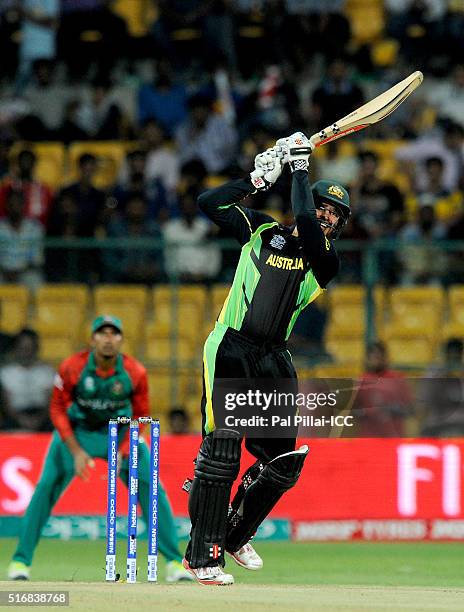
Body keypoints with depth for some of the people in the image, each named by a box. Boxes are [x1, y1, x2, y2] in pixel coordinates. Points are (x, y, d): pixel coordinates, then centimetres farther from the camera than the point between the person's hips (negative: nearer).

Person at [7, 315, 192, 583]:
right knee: (47, 487, -16)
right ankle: (21, 560, -6)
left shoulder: (136, 372, -18)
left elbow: (140, 415, -5)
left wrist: (122, 452, -16)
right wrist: (76, 451, -18)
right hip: (75, 431, -1)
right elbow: (58, 410, -10)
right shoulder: (71, 368, -21)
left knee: (152, 488, -12)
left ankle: (174, 561, -2)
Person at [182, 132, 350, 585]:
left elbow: (306, 225, -16)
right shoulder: (262, 231, 7)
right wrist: (259, 178, -4)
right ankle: (202, 555, -12)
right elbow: (208, 203, 1)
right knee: (221, 450, -15)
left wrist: (299, 168, -8)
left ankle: (235, 535, 27)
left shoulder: (324, 261, 4)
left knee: (283, 462, 4)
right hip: (230, 351, -3)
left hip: (273, 362, 3)